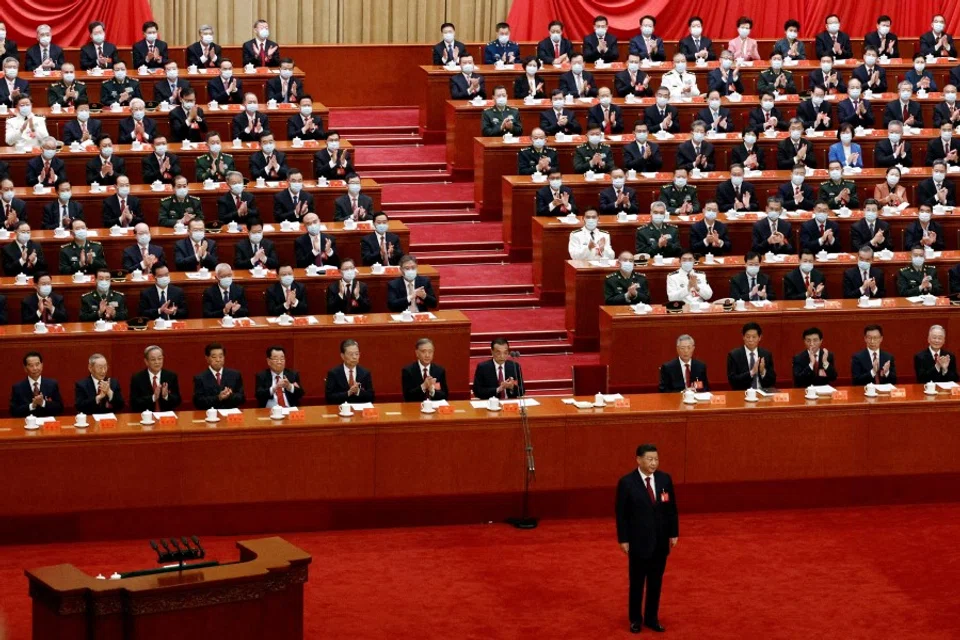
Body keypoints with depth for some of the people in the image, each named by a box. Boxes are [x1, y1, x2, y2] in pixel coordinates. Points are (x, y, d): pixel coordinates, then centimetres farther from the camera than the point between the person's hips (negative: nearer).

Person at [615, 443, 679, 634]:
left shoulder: (665, 479, -1)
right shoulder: (627, 482, -12)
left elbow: (671, 509, 6)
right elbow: (621, 514, -8)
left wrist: (674, 533, 4)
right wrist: (623, 539, -10)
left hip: (660, 541, 3)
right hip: (639, 541, -3)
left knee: (656, 582, 11)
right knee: (637, 582, 9)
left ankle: (652, 618, 22)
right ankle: (636, 619, 22)